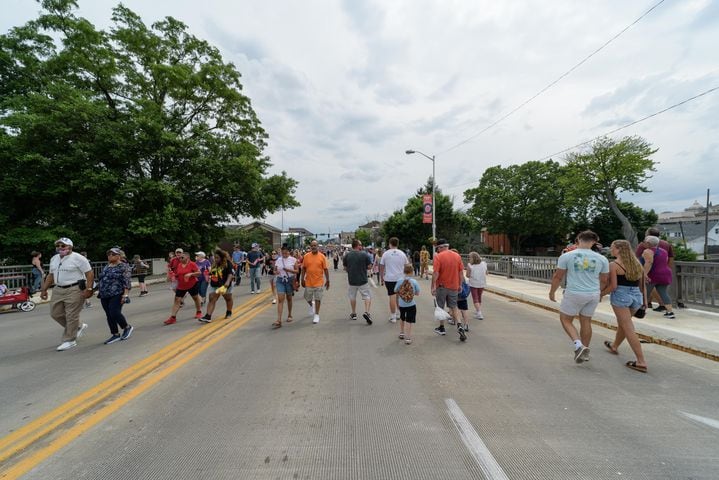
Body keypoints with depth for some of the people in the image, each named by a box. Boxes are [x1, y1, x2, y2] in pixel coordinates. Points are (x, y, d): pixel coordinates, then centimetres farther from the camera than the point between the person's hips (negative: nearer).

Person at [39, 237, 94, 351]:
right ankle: (78, 327, 29)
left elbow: (90, 274, -14)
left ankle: (69, 340, 8)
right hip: (58, 290, 8)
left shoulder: (78, 258, -11)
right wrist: (44, 289, 17)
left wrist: (88, 289, -21)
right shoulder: (54, 259, 13)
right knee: (55, 313, 10)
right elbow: (51, 275, 21)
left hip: (74, 290, -8)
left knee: (71, 316, -3)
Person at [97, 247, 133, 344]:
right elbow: (101, 279, 25)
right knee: (109, 316, 7)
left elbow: (127, 282, -13)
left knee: (115, 313, -13)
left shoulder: (123, 266, -7)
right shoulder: (106, 267, 16)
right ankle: (115, 335, 16)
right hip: (104, 296, 7)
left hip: (117, 295, -7)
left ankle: (127, 327, 10)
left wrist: (125, 294, -20)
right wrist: (99, 291, 19)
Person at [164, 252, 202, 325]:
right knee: (177, 300, -4)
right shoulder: (178, 265, 4)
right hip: (181, 286, 4)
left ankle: (199, 312, 33)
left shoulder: (192, 264, -11)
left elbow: (199, 273, -13)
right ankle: (173, 317, -3)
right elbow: (176, 275, 14)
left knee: (196, 298, 13)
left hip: (192, 285, -4)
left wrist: (191, 274, -26)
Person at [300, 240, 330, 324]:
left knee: (317, 298, 3)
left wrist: (327, 280, -2)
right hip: (308, 282, 2)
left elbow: (325, 269, -1)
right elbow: (303, 269, 4)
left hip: (319, 282, -2)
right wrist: (302, 279, 1)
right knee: (307, 298, 13)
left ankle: (316, 315, 15)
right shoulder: (306, 256, -1)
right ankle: (311, 305, 45)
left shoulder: (322, 256, -4)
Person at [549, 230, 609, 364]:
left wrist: (552, 292, 10)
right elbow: (604, 281, 9)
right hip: (593, 295, 4)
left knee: (565, 319, 13)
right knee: (586, 322, 17)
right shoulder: (602, 259, 1)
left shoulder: (566, 256, -8)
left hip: (574, 294, -4)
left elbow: (558, 276, -3)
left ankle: (578, 345, -5)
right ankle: (585, 352, 28)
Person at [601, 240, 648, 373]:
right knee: (622, 323, 25)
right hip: (636, 295, 8)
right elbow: (641, 283, 14)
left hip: (620, 295, -8)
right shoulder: (636, 263, 10)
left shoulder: (614, 265, -11)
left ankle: (641, 362, -2)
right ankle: (614, 346, 44)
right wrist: (644, 299, 21)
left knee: (629, 329, -3)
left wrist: (600, 294, -2)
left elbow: (613, 286, -15)